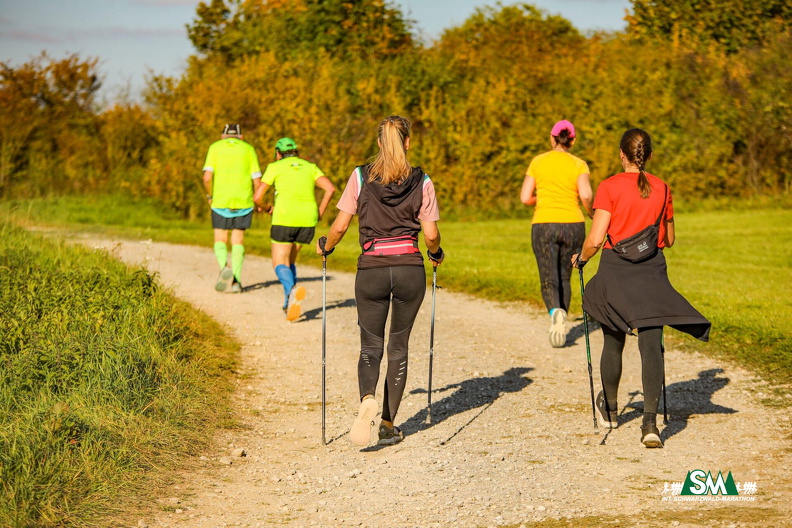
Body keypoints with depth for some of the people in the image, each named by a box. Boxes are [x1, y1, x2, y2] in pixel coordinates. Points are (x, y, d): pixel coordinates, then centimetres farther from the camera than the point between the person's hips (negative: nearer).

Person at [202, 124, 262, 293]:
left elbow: (207, 177, -7)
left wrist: (210, 196, 9)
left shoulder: (215, 147, 5)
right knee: (238, 240, 10)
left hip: (220, 201, -1)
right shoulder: (249, 149, 7)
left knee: (220, 239, 11)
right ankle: (236, 281, 3)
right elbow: (257, 181, 1)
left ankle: (224, 267, -16)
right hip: (244, 201, 1)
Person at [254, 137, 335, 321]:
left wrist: (266, 208, 23)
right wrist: (320, 212, 8)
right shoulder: (310, 167, 16)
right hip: (307, 220, 4)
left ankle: (292, 288, -33)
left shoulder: (275, 167, 9)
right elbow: (330, 188, 0)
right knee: (290, 259, 22)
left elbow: (257, 197, 3)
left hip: (284, 218, -4)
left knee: (279, 264, 0)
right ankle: (288, 305, 13)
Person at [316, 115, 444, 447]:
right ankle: (388, 425, 11)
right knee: (398, 347, 12)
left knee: (370, 345, 8)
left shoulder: (361, 177, -1)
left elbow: (340, 226, -2)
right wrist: (436, 253, 20)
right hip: (410, 269, 0)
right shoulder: (421, 182, 0)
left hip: (371, 270, 0)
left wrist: (325, 246, 18)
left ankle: (368, 399, -22)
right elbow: (430, 234, -1)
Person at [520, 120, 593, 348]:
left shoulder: (538, 162, 3)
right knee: (564, 278, 18)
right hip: (573, 226, 1)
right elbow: (586, 195, -16)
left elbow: (525, 198, 0)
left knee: (549, 281, -2)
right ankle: (560, 327, 16)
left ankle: (556, 312, -33)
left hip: (544, 225, -1)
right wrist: (592, 214, 3)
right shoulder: (579, 164, 0)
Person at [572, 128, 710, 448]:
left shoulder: (610, 187, -8)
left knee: (613, 343, 16)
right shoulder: (662, 189, 4)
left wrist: (580, 259, 8)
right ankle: (650, 423, -18)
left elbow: (595, 240, -12)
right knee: (651, 345, -5)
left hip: (615, 269, -1)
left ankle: (610, 410, 37)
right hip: (652, 271, 1)